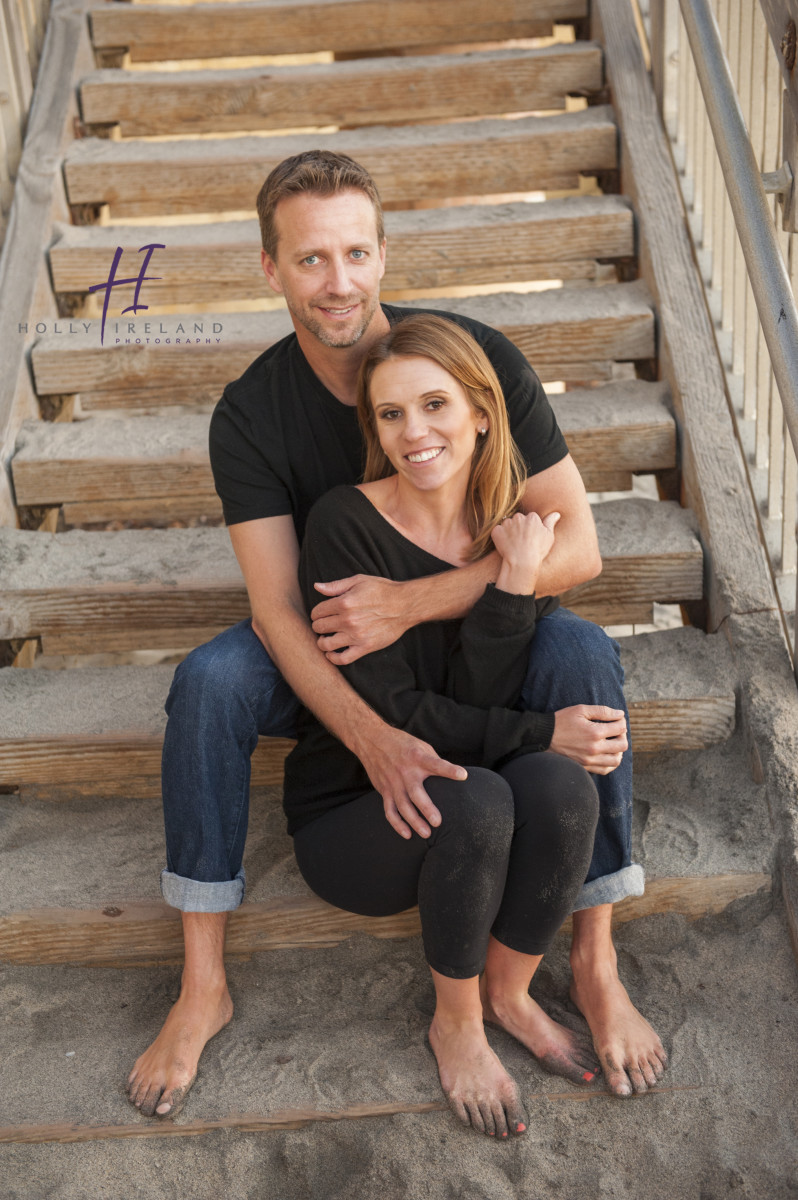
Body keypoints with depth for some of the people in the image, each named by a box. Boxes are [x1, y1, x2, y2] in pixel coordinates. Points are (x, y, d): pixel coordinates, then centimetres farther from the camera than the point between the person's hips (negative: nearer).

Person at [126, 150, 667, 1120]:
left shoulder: (479, 357, -18)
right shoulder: (249, 414, -15)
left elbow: (576, 544, -22)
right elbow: (276, 607, -21)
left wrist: (412, 601, -33)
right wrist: (372, 738, -38)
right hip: (331, 656, 1)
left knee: (584, 653, -30)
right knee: (208, 680, -27)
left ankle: (595, 963, -17)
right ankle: (202, 986, -13)